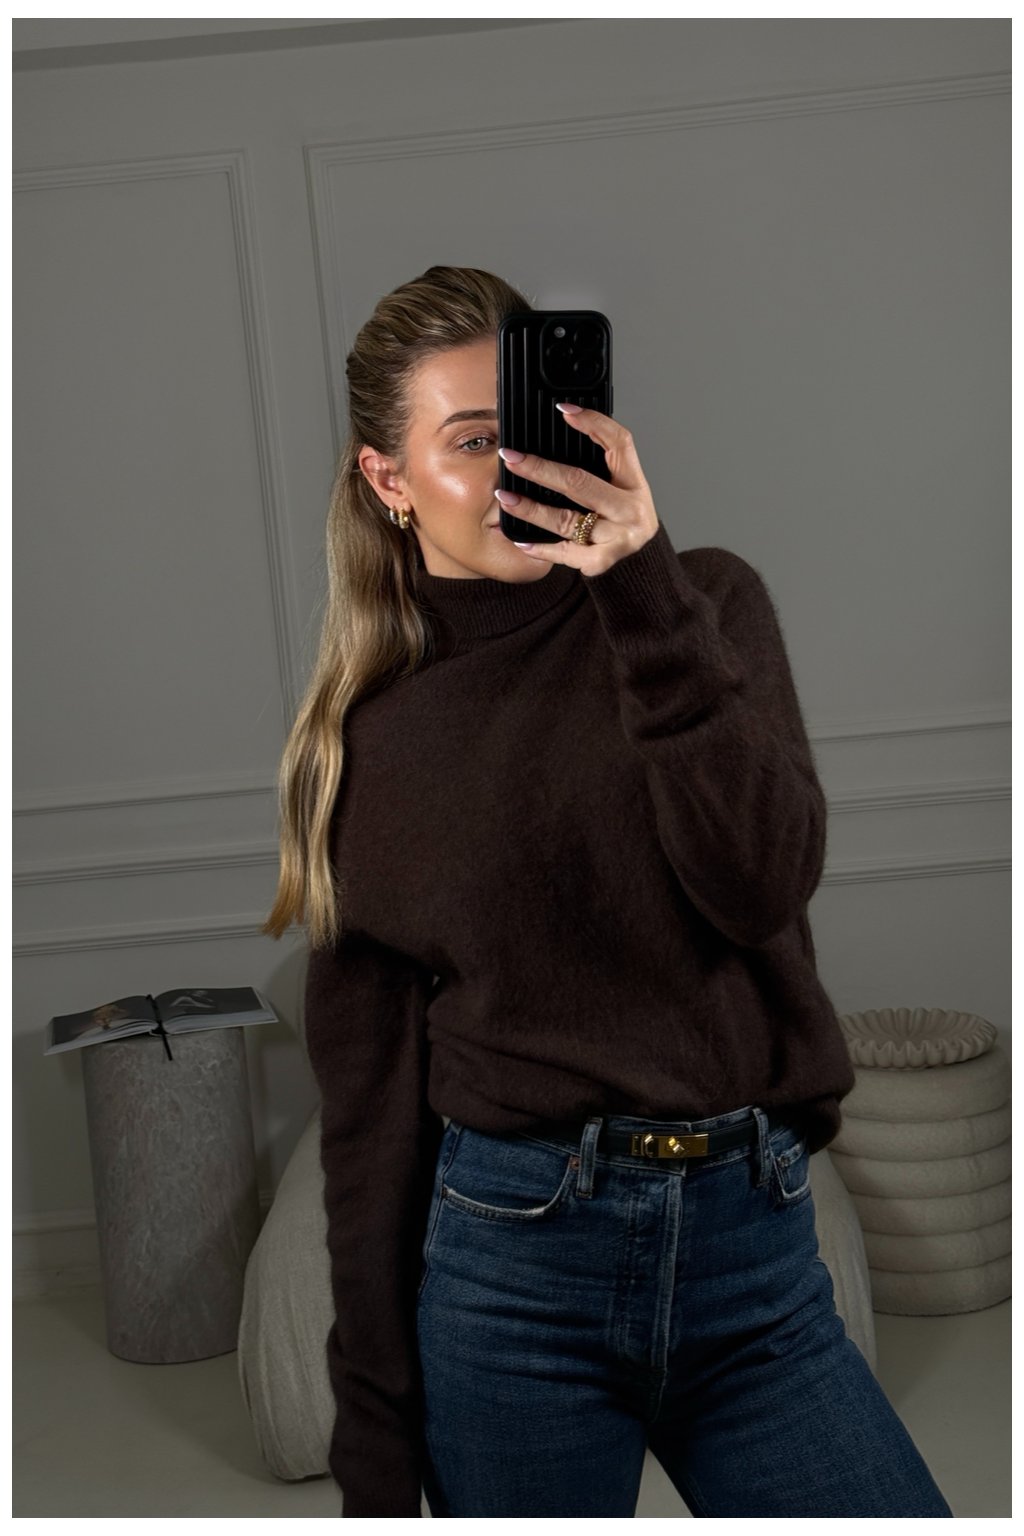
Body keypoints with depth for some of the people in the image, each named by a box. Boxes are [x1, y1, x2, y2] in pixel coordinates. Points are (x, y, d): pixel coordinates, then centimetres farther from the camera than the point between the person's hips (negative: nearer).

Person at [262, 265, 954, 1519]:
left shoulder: (705, 602, 3)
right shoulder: (367, 741, 2)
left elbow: (764, 885, -12)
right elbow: (368, 1100, 3)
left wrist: (645, 597, -19)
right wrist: (377, 1443, 3)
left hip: (755, 1245, 1)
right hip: (509, 1262, 0)